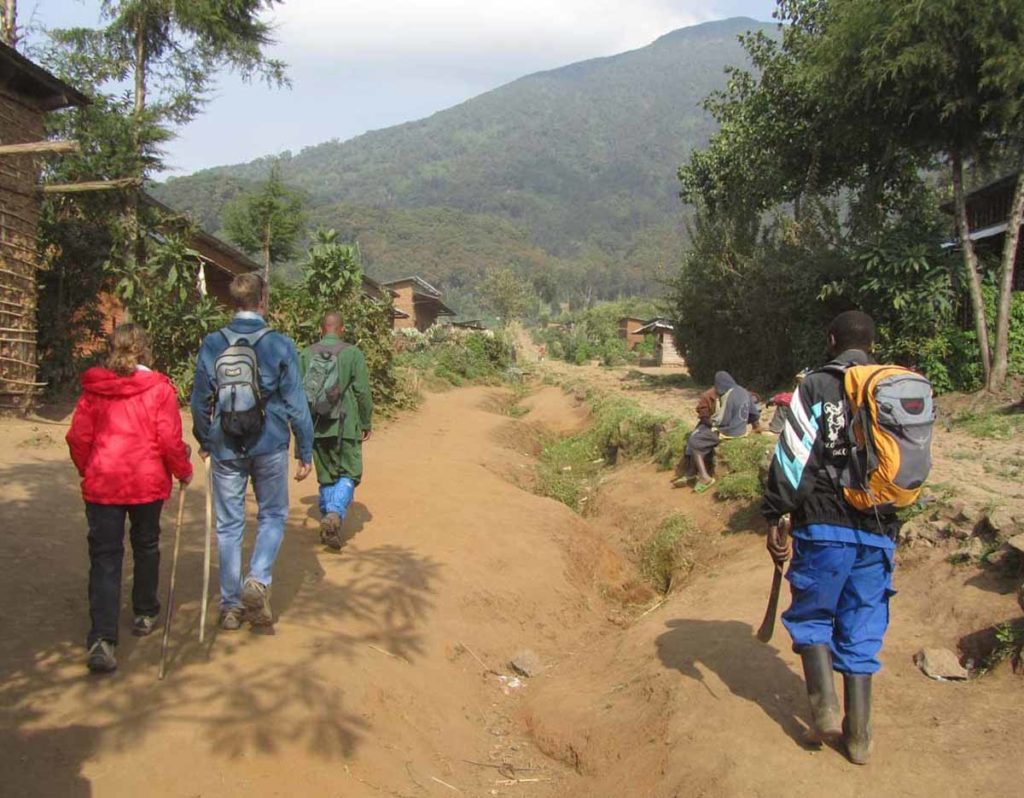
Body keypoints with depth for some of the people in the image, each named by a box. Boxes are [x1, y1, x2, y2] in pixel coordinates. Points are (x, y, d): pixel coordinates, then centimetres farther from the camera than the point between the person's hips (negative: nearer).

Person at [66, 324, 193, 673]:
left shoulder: (93, 388, 1)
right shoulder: (158, 388, -7)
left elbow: (78, 437, 2)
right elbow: (170, 440, -9)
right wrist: (184, 471, 7)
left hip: (102, 484, 1)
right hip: (148, 482, -1)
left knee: (104, 556, 1)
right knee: (146, 546, 20)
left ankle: (102, 639, -10)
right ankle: (144, 614, 35)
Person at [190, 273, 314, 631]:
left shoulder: (211, 344, -1)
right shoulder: (280, 345, -8)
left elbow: (200, 400, 5)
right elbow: (296, 402, -7)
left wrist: (204, 441, 20)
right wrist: (305, 451, 1)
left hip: (226, 448, 2)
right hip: (270, 446, -2)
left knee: (228, 525, 11)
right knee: (272, 515, 16)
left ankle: (231, 606, 18)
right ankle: (259, 579, -5)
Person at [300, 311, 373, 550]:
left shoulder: (307, 354, 2)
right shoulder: (353, 353, -7)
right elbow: (363, 392, -7)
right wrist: (367, 423, 5)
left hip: (316, 426, 3)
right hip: (346, 426, -3)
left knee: (326, 477, 15)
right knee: (349, 474, 6)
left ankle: (328, 525, 20)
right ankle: (335, 514, -15)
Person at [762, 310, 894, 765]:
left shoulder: (815, 386, -3)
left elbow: (792, 454, -9)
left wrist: (775, 519, -4)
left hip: (823, 527, -3)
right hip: (879, 534, 4)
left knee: (812, 617, 14)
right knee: (861, 630, 11)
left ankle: (825, 709, -1)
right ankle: (858, 735, 15)